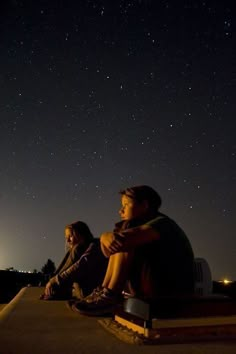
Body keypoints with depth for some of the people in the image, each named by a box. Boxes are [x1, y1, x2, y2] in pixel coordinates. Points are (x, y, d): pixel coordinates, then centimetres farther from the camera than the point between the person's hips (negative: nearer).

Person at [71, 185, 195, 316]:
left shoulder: (162, 223, -12)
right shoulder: (142, 226, 14)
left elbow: (125, 239, -29)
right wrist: (107, 238, -21)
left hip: (172, 292, -9)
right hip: (155, 289, 9)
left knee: (124, 242, -19)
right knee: (119, 244, 6)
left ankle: (110, 296, -19)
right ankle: (104, 290, -4)